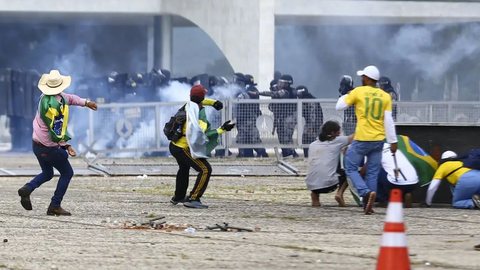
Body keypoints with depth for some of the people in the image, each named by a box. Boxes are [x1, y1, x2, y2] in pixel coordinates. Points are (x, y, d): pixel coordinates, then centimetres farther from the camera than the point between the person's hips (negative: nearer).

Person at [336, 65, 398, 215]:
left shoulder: (358, 92, -5)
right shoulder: (385, 96, 4)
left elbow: (339, 106, 2)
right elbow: (388, 121, 0)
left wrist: (345, 96, 22)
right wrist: (393, 141, 3)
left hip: (362, 140, -4)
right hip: (378, 140, 4)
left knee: (351, 168, 6)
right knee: (372, 173, 10)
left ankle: (366, 192, -17)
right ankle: (368, 205, 7)